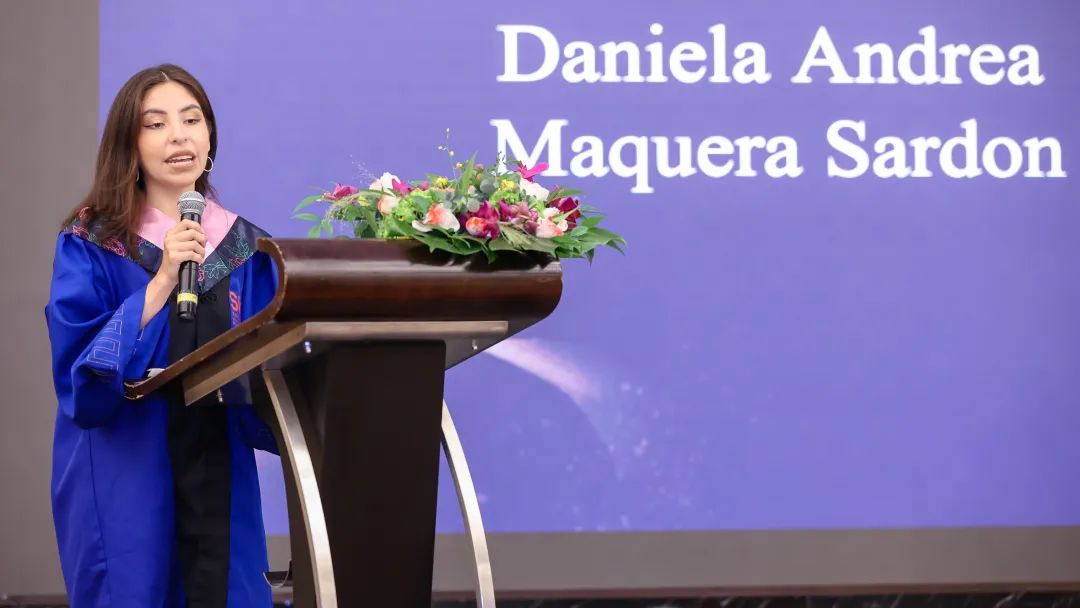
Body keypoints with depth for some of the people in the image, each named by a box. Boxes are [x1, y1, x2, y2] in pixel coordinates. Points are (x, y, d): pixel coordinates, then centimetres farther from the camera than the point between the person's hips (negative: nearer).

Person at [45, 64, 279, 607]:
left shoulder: (246, 246, 9)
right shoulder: (90, 242, -2)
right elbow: (79, 367, -13)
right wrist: (161, 282, -20)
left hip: (219, 469, 3)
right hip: (123, 473, -3)